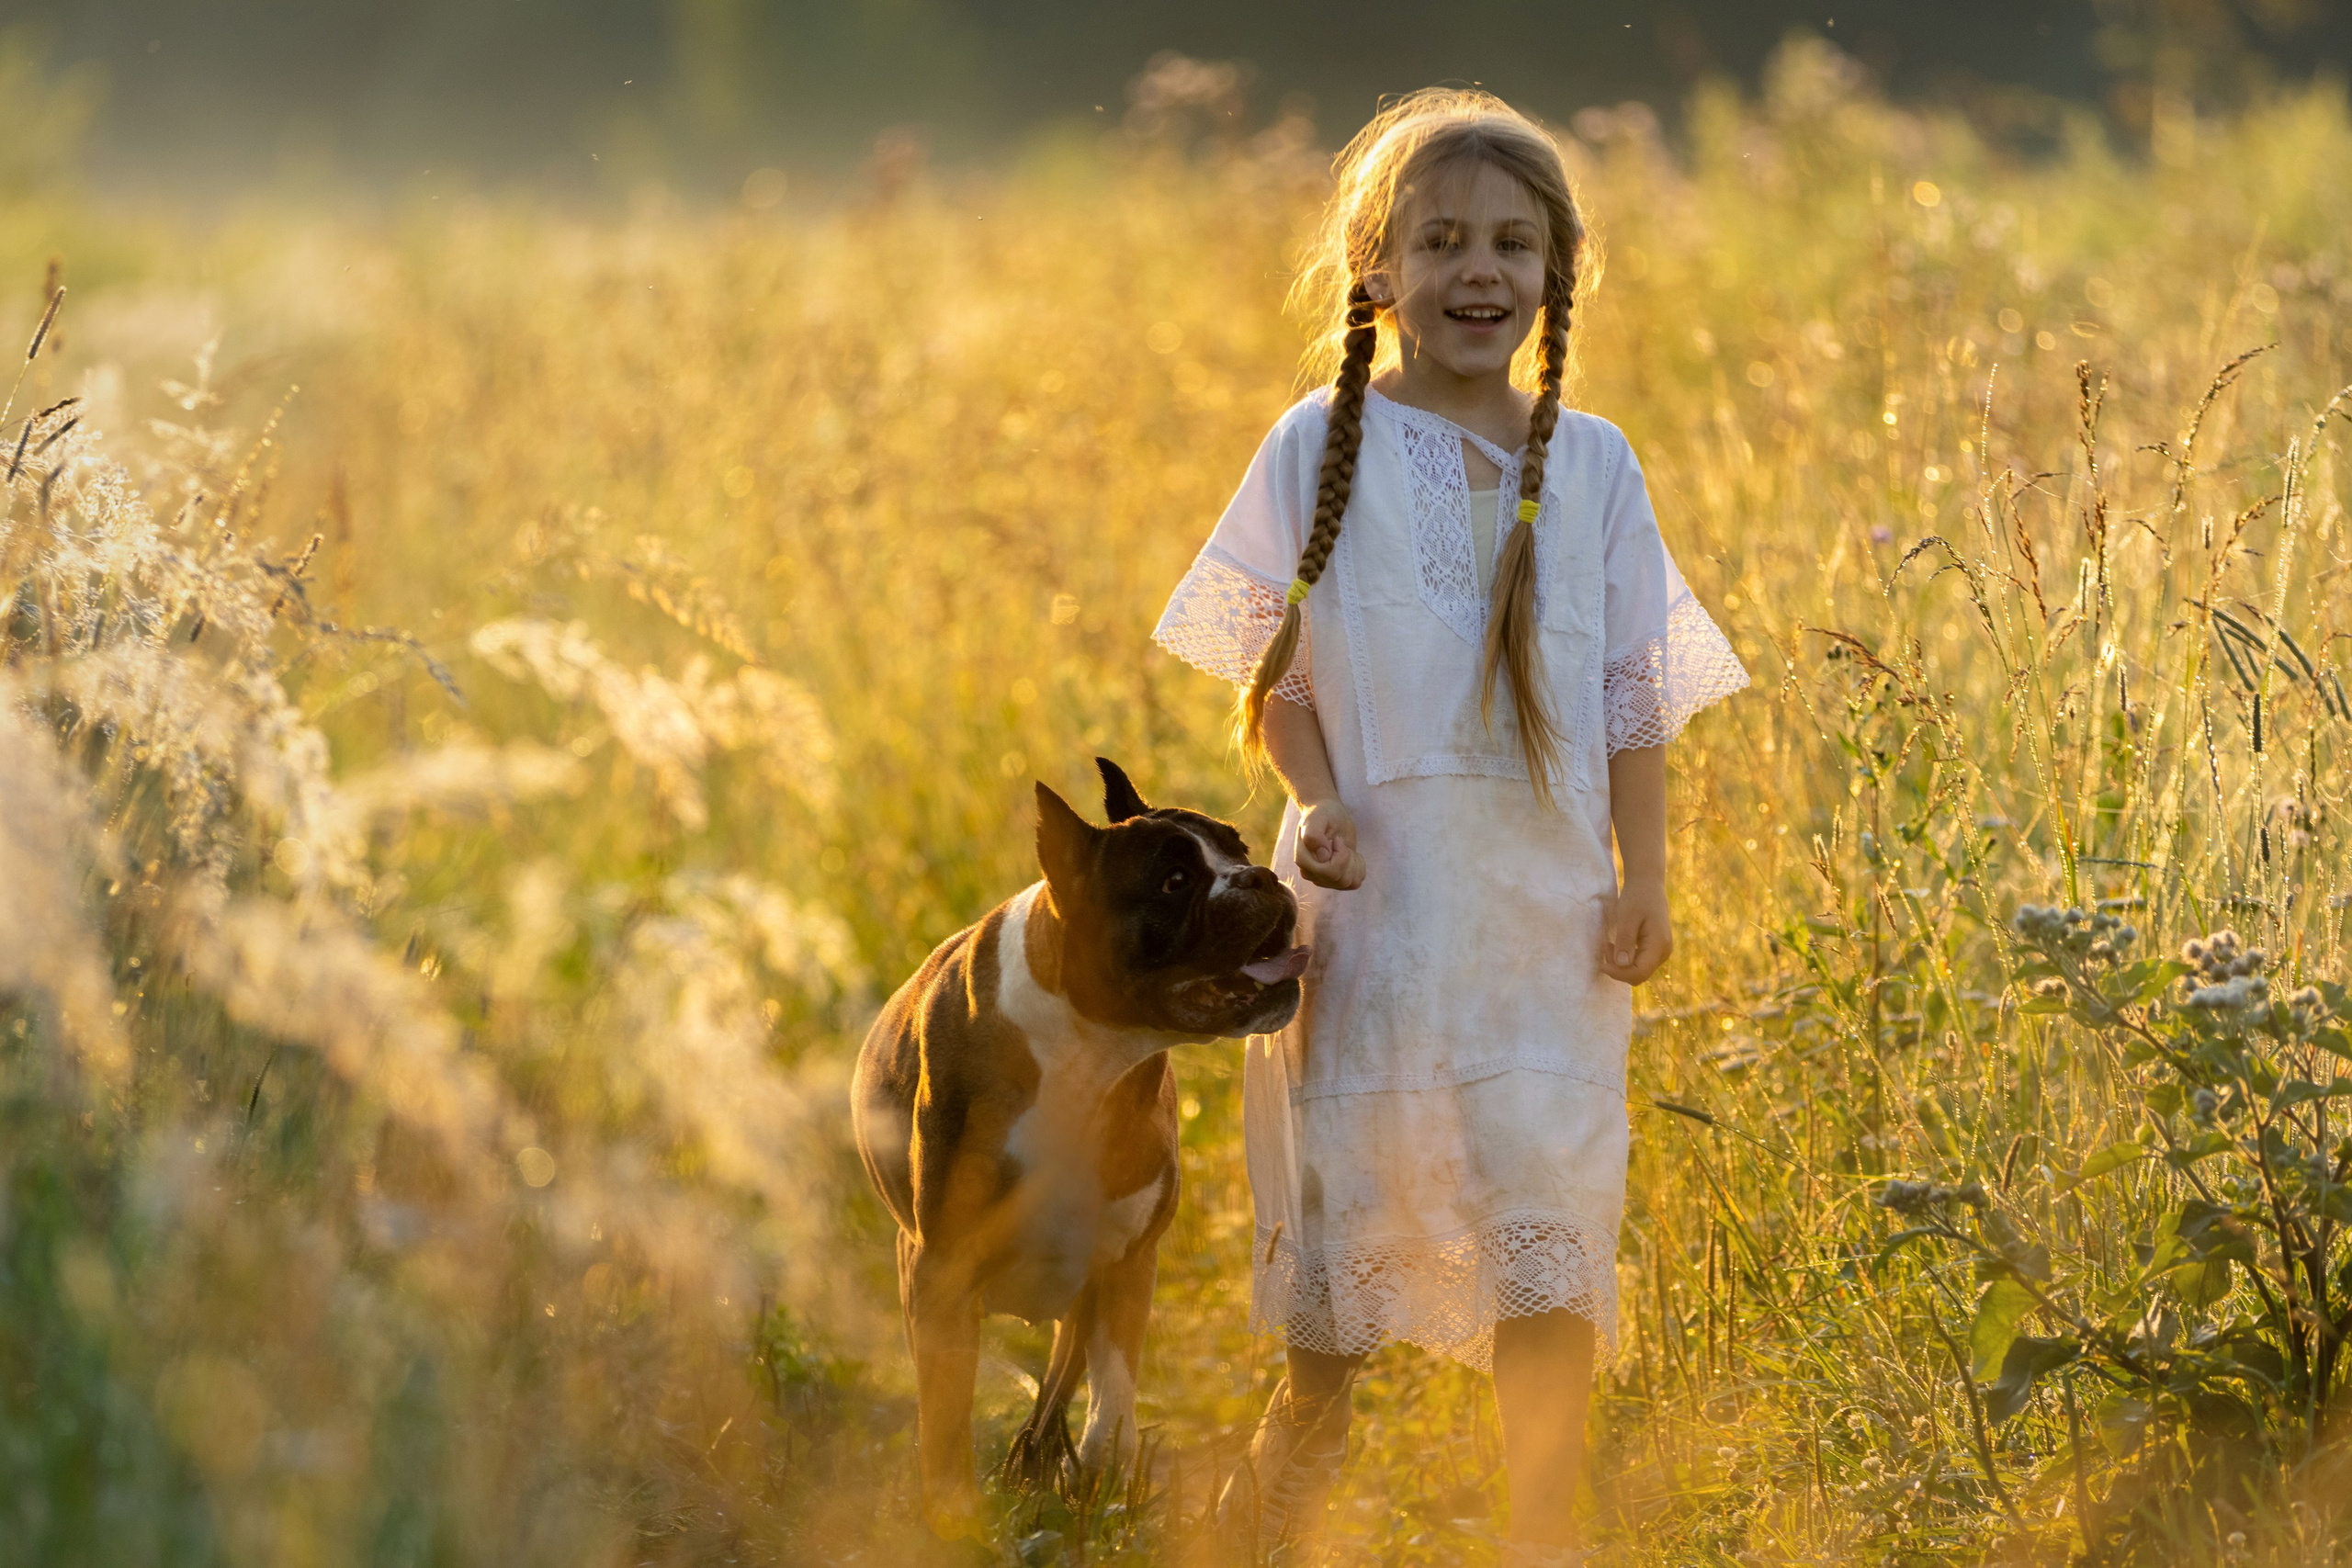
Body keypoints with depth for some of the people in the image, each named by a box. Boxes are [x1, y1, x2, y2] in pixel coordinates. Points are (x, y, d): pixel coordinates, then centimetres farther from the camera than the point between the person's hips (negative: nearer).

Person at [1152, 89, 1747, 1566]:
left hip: (1543, 893, 1)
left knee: (1547, 1214, -3)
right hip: (1377, 882, -1)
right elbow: (1276, 665, 3)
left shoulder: (1593, 464, 6)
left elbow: (1636, 694, 8)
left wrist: (1645, 877, 1)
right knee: (1348, 1162, 5)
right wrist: (1317, 806, -13)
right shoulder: (1321, 450, 1)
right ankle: (1311, 1419, 31)